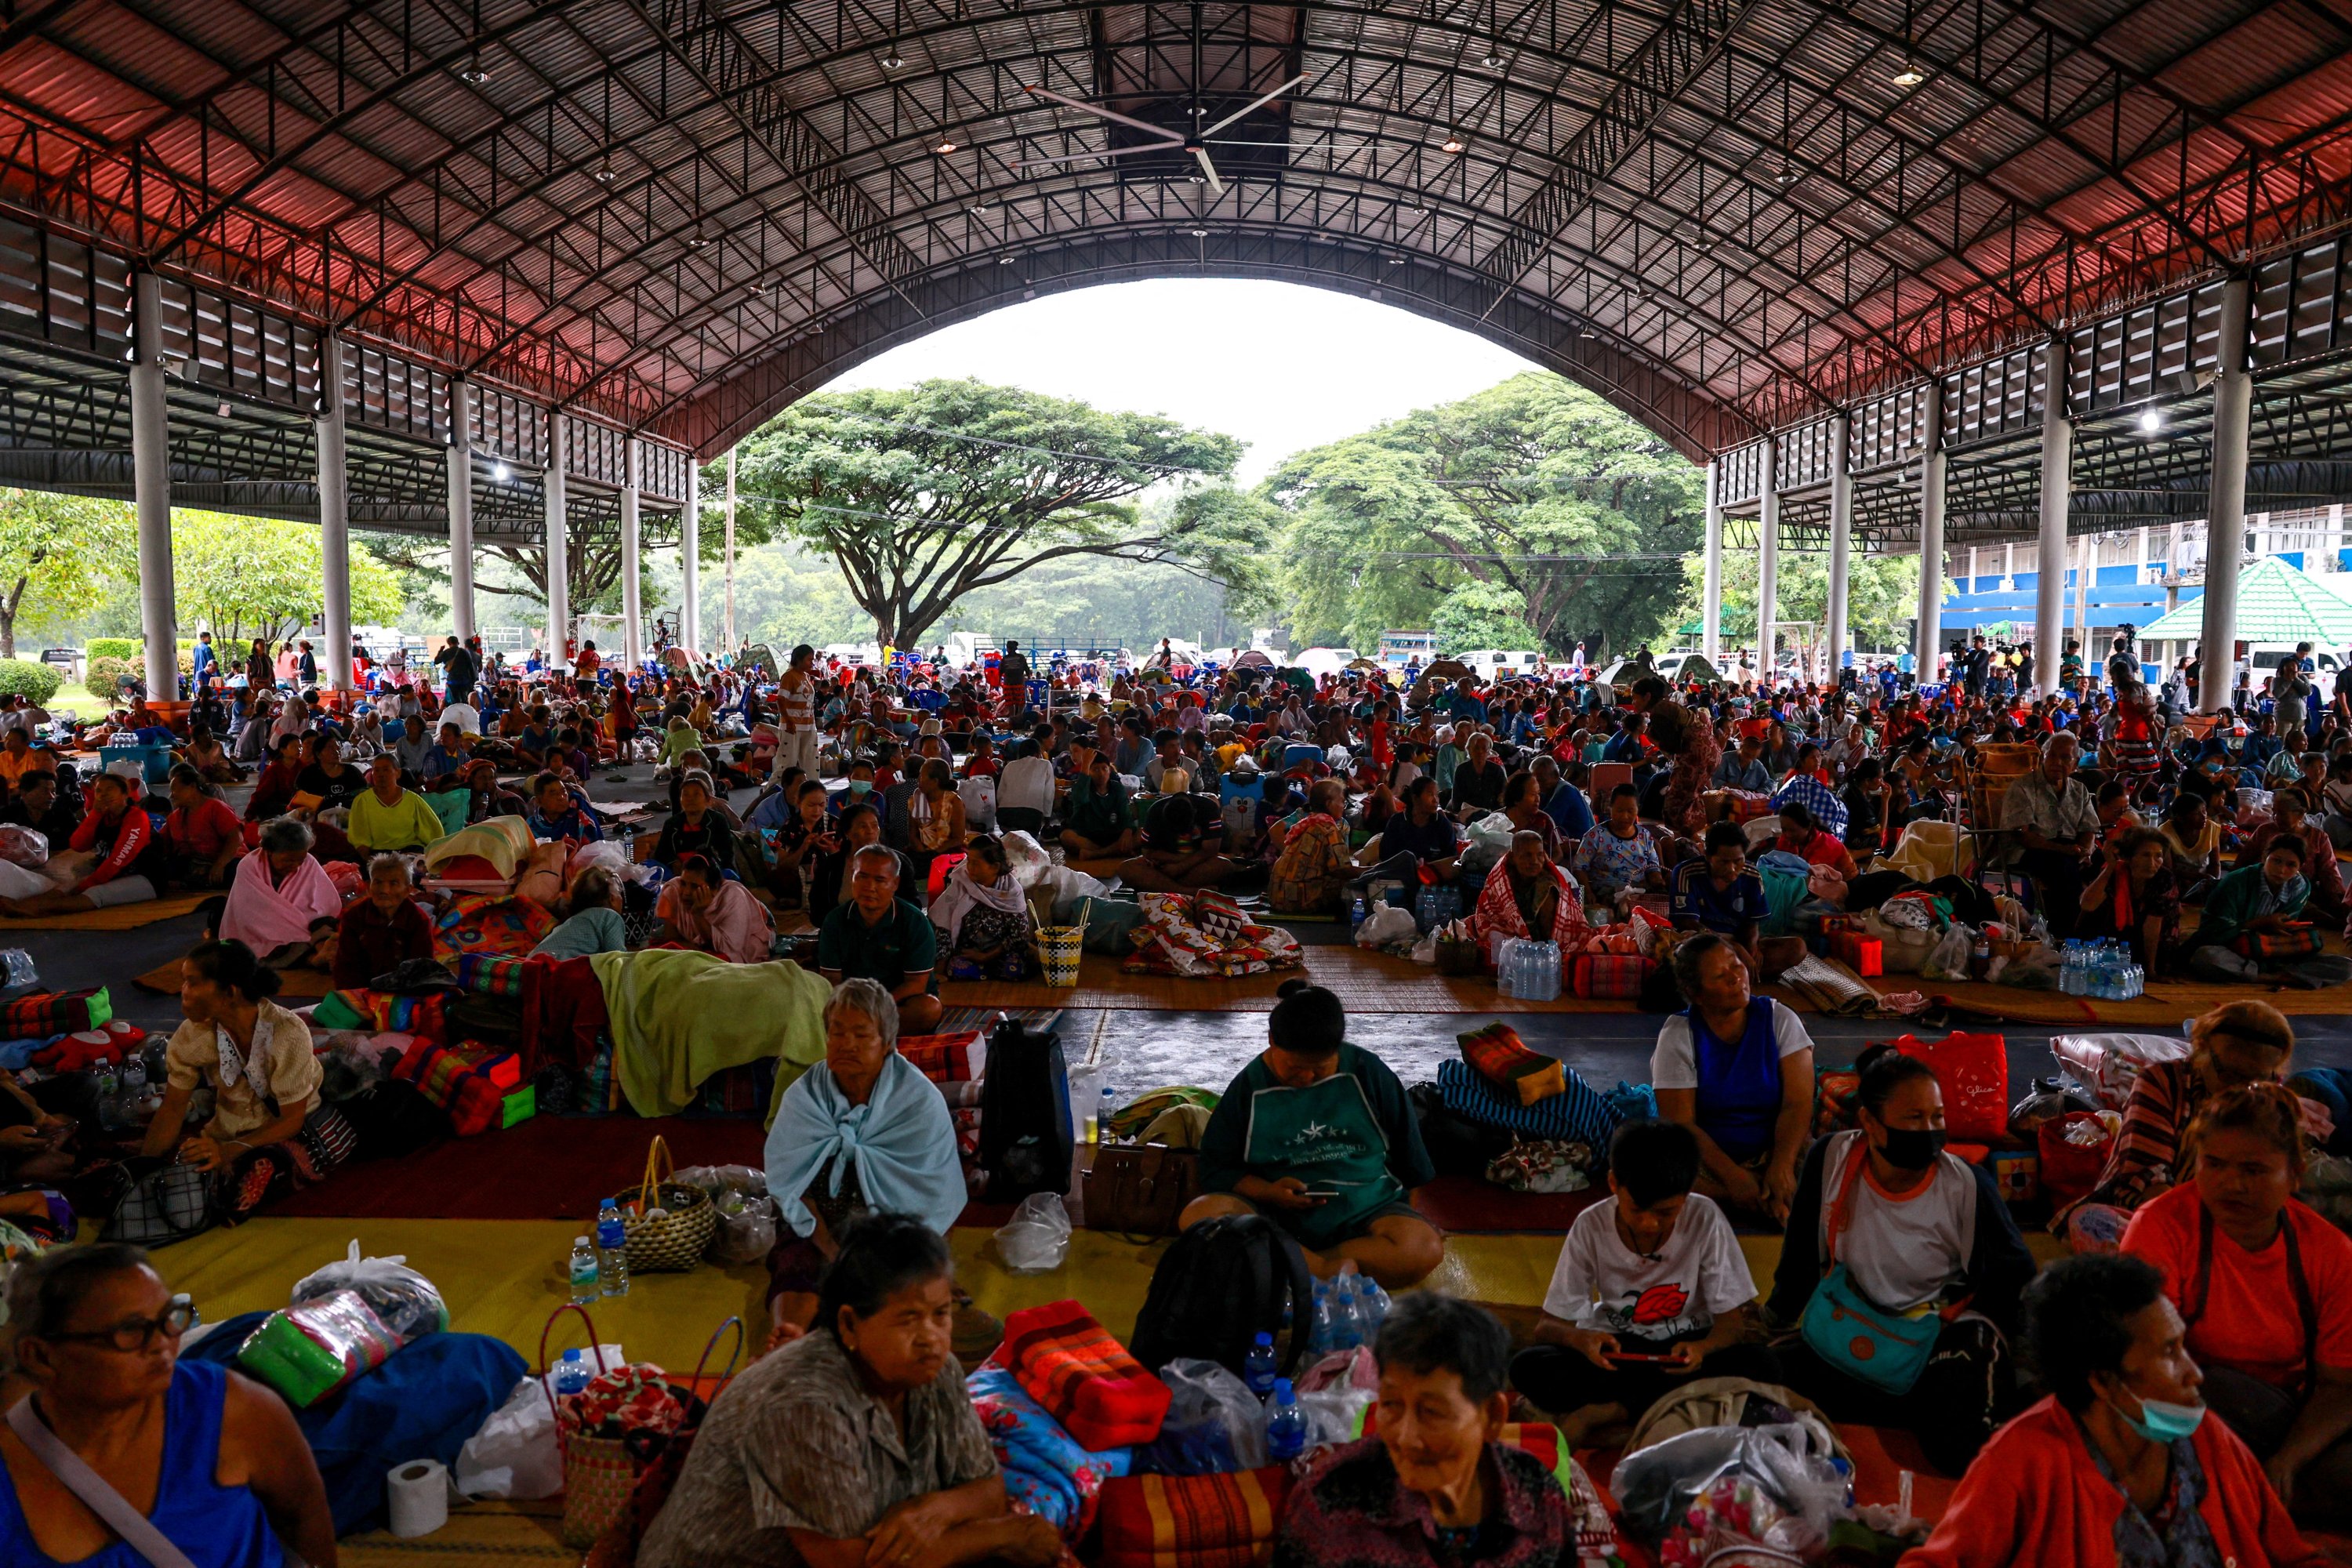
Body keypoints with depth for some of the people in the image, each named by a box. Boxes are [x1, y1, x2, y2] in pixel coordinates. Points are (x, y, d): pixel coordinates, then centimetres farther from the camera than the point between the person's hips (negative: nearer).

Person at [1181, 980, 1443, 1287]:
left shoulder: (1366, 1072, 1)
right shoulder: (1249, 1087, 0)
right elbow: (1216, 1170, 2)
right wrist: (1268, 1192, -14)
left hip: (1364, 1210, 1)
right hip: (1275, 1211, 0)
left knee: (1425, 1249, -31)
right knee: (1197, 1215, -29)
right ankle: (1327, 1270, -32)